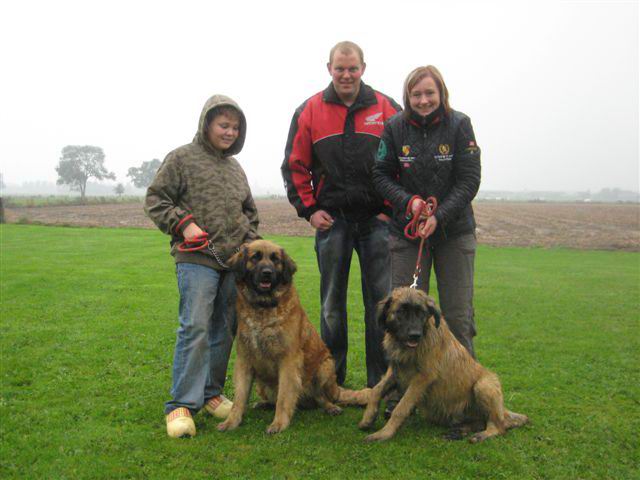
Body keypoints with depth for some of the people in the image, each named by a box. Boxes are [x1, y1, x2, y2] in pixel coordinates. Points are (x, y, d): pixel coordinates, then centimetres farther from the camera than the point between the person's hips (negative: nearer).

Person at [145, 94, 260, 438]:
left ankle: (211, 393, 22)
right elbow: (155, 200, -1)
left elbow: (248, 211, 29)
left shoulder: (236, 168, 19)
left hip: (235, 259, 6)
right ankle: (181, 404, -5)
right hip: (197, 258, -6)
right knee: (194, 327, -12)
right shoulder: (182, 158, 1)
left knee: (224, 329, 9)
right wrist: (184, 223, -13)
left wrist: (250, 240, 14)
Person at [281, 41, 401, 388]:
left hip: (377, 218, 0)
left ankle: (382, 382, 12)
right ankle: (331, 378, 20)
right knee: (331, 301, 7)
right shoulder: (310, 111, 4)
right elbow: (295, 165, 6)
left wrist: (394, 208, -2)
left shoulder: (387, 109, 4)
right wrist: (308, 210, -1)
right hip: (331, 217, 1)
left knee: (382, 298, 1)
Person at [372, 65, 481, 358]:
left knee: (458, 314, 6)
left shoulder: (459, 124, -6)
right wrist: (408, 201, -16)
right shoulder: (395, 127, -3)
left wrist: (439, 216, -18)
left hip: (455, 231, 0)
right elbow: (380, 174, 1)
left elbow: (469, 180, -8)